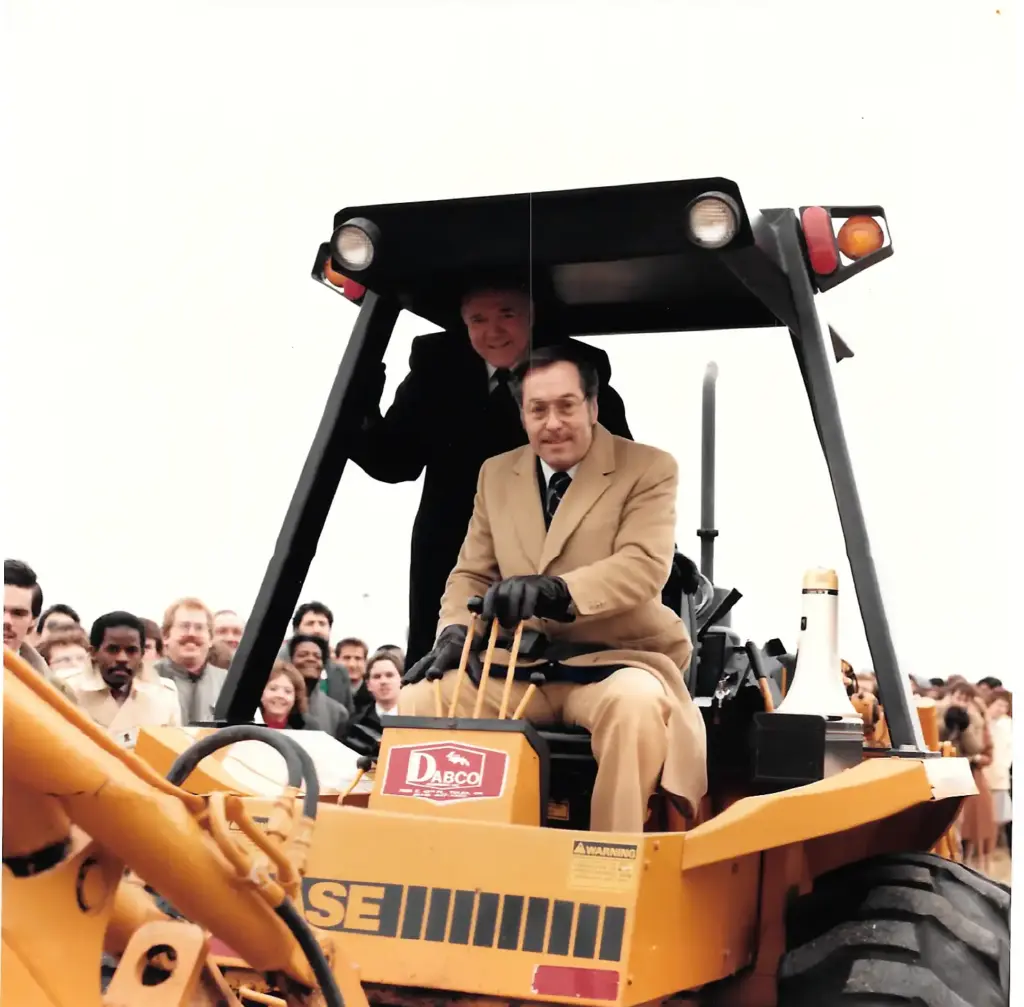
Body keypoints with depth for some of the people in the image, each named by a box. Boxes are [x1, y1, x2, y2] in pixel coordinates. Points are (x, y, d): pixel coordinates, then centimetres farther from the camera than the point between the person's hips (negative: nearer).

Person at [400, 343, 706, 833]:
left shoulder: (648, 469, -2)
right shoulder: (496, 474, 14)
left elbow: (644, 566, -17)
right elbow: (471, 574, 15)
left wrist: (555, 590, -35)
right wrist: (456, 632, -9)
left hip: (611, 662, -4)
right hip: (519, 667, 4)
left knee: (637, 704, -38)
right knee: (419, 699, -19)